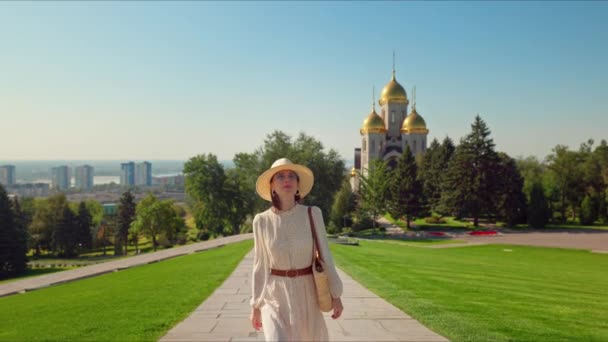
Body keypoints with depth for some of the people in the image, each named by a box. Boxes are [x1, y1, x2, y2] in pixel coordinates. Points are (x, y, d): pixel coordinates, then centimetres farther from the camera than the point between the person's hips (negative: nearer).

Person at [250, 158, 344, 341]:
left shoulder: (312, 214, -7)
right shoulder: (262, 221, -6)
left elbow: (325, 255, -2)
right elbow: (260, 265, 1)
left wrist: (335, 294, -1)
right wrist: (255, 305, 4)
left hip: (306, 293, 1)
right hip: (276, 295, -1)